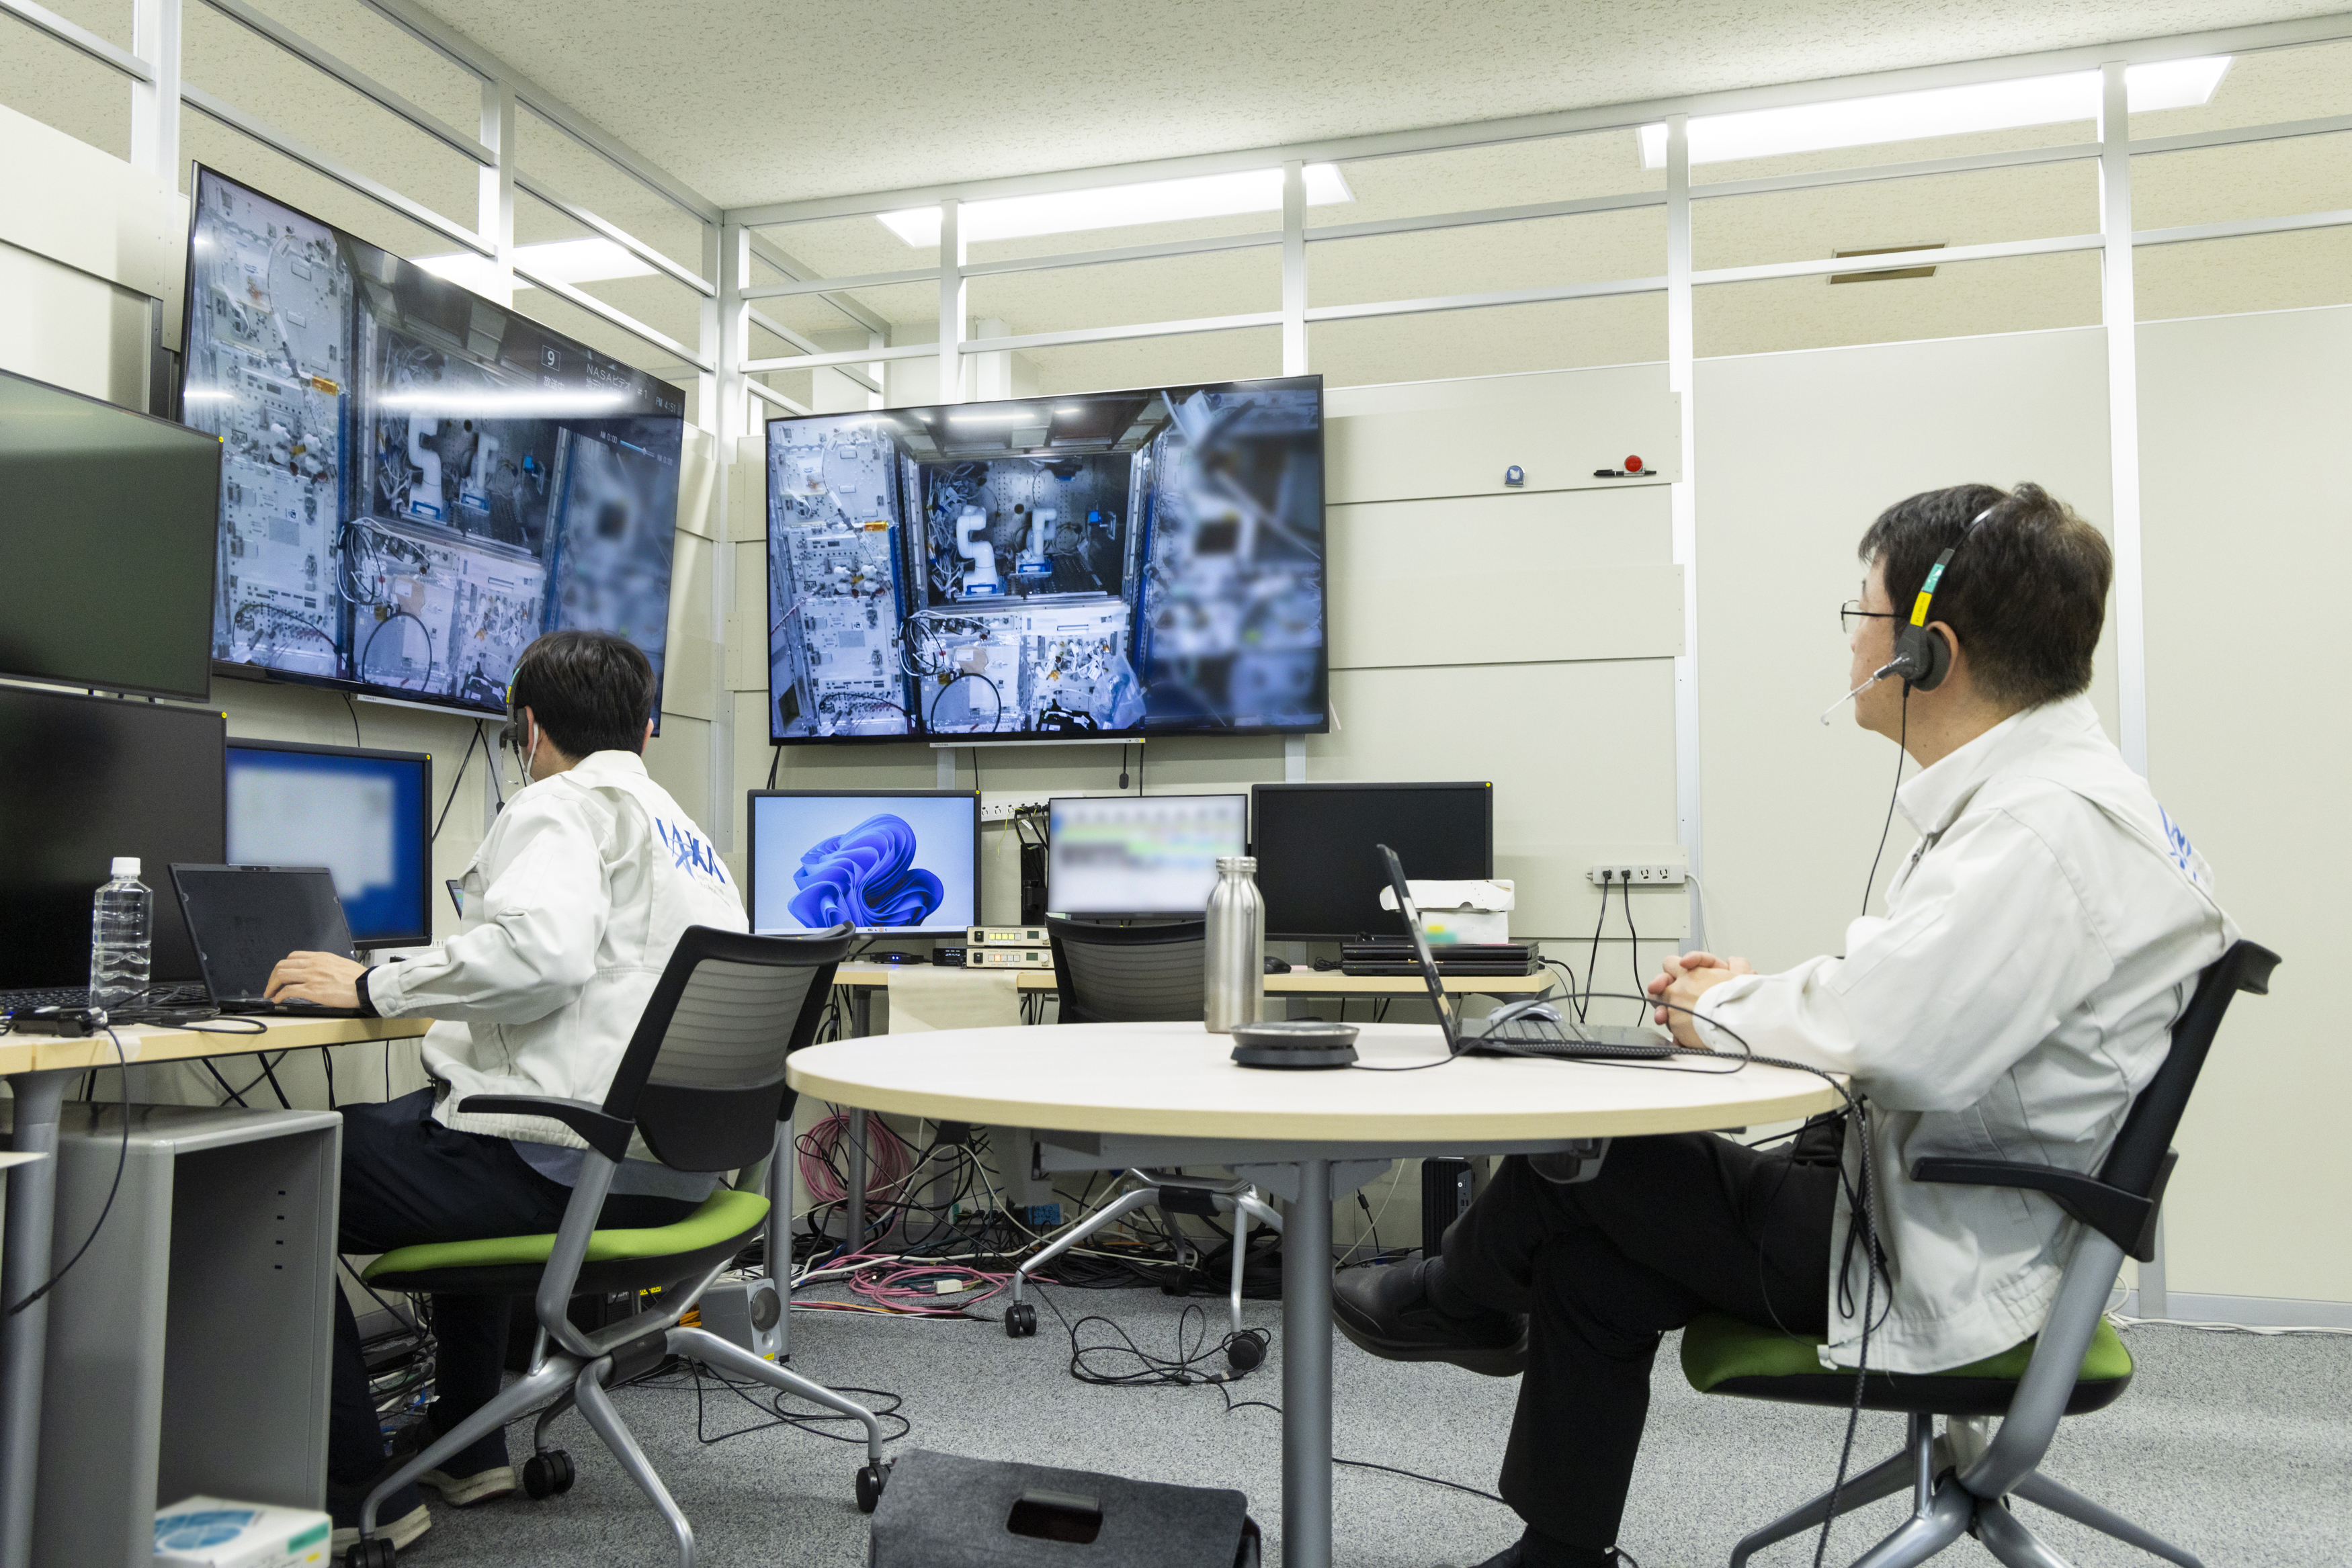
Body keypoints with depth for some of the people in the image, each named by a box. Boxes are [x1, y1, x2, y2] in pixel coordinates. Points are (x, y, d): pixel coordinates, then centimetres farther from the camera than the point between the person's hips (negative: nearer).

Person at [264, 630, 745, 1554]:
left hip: (567, 1163, -10)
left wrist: (371, 987, -15)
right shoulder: (687, 830, 18)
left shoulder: (563, 805, -8)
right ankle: (467, 1447, 39)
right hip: (670, 1159, 10)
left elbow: (540, 950, -27)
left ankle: (357, 1494, 7)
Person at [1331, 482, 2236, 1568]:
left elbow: (1896, 1039, -32)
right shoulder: (2033, 791, 9)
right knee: (1589, 1266, 9)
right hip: (1927, 1200, 9)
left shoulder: (2054, 825, -25)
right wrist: (1762, 992, 3)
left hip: (1935, 1259, -9)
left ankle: (1461, 1301, 29)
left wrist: (1726, 1009, -13)